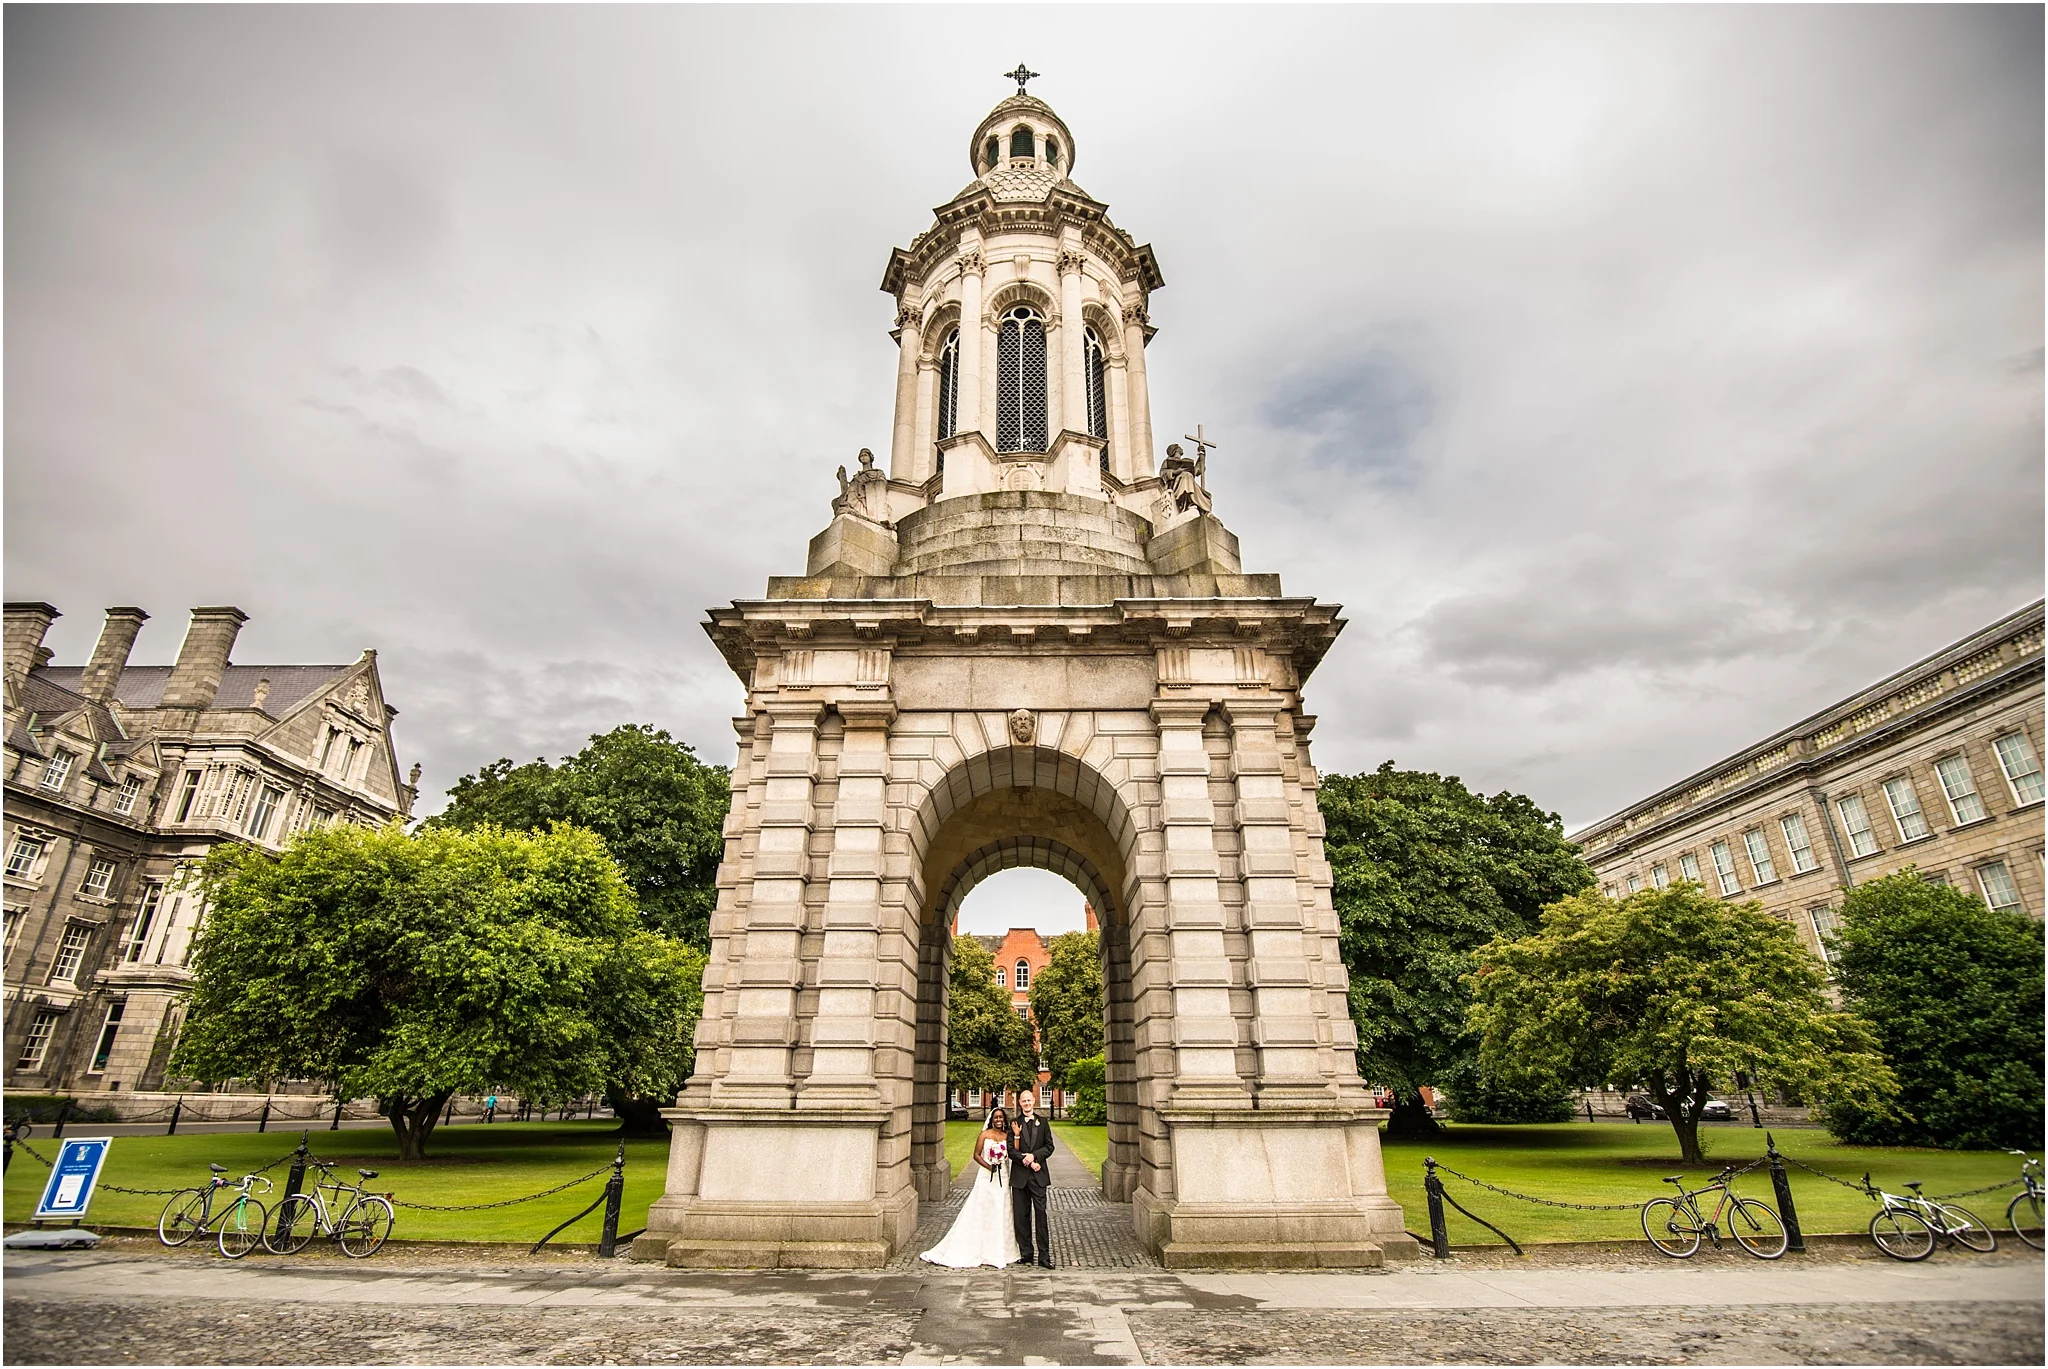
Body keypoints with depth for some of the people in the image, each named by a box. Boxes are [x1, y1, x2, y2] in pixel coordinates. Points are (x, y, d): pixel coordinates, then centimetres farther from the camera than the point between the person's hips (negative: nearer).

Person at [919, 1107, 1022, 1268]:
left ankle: (1000, 1251, 18)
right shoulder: (985, 1134, -1)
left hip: (1002, 1178, 2)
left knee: (1001, 1214, 6)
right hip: (986, 1177, -2)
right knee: (981, 1212, 0)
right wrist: (988, 1166, -16)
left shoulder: (1008, 1135, 6)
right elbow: (976, 1155, -3)